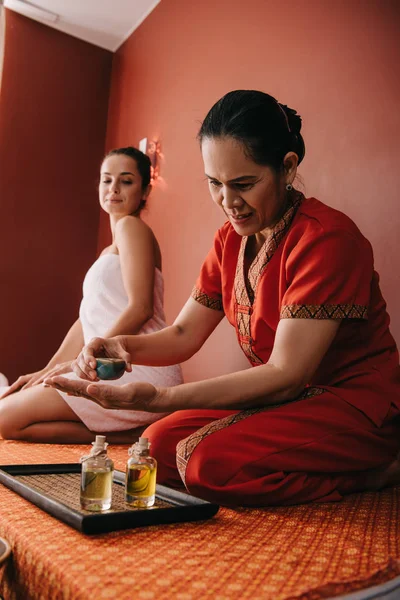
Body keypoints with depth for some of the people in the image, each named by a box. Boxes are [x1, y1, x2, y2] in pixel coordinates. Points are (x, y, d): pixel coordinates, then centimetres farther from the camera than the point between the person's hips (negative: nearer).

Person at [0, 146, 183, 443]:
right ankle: (132, 427, 3)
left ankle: (133, 434, -10)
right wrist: (47, 371, 12)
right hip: (116, 369, 10)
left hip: (140, 370, -10)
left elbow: (140, 308, -15)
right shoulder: (108, 254, 26)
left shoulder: (132, 227, -3)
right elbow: (88, 320, 20)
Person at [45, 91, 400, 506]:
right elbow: (184, 335, 6)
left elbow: (285, 376, -25)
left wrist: (159, 399, -31)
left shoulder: (326, 238, -21)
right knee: (160, 444, -5)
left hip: (356, 403, -8)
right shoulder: (230, 240, 6)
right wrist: (125, 346, -17)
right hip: (289, 398, 8)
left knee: (209, 461, -26)